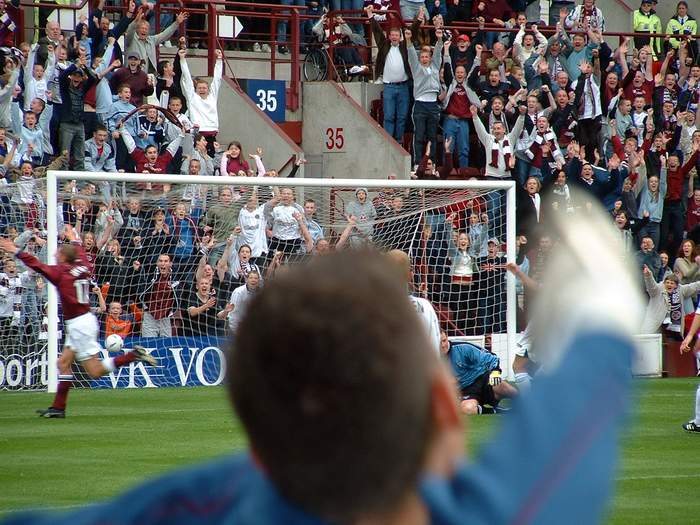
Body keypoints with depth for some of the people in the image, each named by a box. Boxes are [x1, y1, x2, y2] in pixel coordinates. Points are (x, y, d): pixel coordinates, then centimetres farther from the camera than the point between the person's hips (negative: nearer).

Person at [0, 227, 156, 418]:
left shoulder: (61, 272, -13)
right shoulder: (83, 268, 7)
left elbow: (36, 265, -15)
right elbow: (81, 255, 30)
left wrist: (16, 252, -7)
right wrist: (75, 240, 47)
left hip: (79, 324, -9)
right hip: (86, 319, 9)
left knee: (95, 371, -6)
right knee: (64, 363, 13)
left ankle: (134, 355, -14)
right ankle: (58, 407, 13)